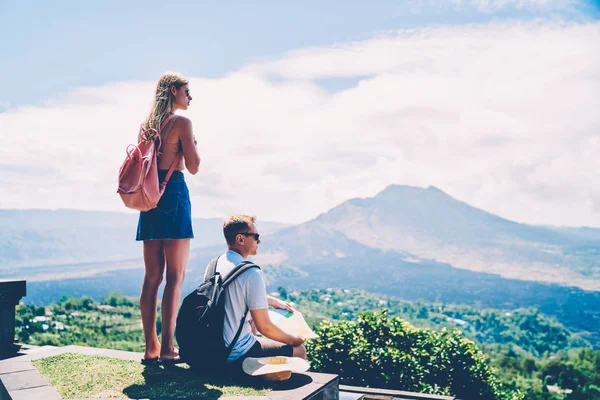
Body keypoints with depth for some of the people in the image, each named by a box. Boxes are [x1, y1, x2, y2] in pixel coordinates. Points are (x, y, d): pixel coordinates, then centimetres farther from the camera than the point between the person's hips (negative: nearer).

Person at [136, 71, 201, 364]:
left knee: (152, 276, 8)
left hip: (149, 196, 7)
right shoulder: (181, 122, -5)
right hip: (174, 194, -7)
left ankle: (151, 347, 10)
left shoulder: (146, 124, 16)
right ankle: (167, 347, -4)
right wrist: (193, 144, 8)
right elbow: (193, 167, -7)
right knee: (175, 276, -4)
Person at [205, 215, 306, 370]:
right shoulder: (252, 274, -22)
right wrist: (293, 339, -1)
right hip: (237, 356, -8)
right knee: (300, 351, 6)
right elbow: (264, 327, -18)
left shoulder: (214, 264, 3)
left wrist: (274, 301, 26)